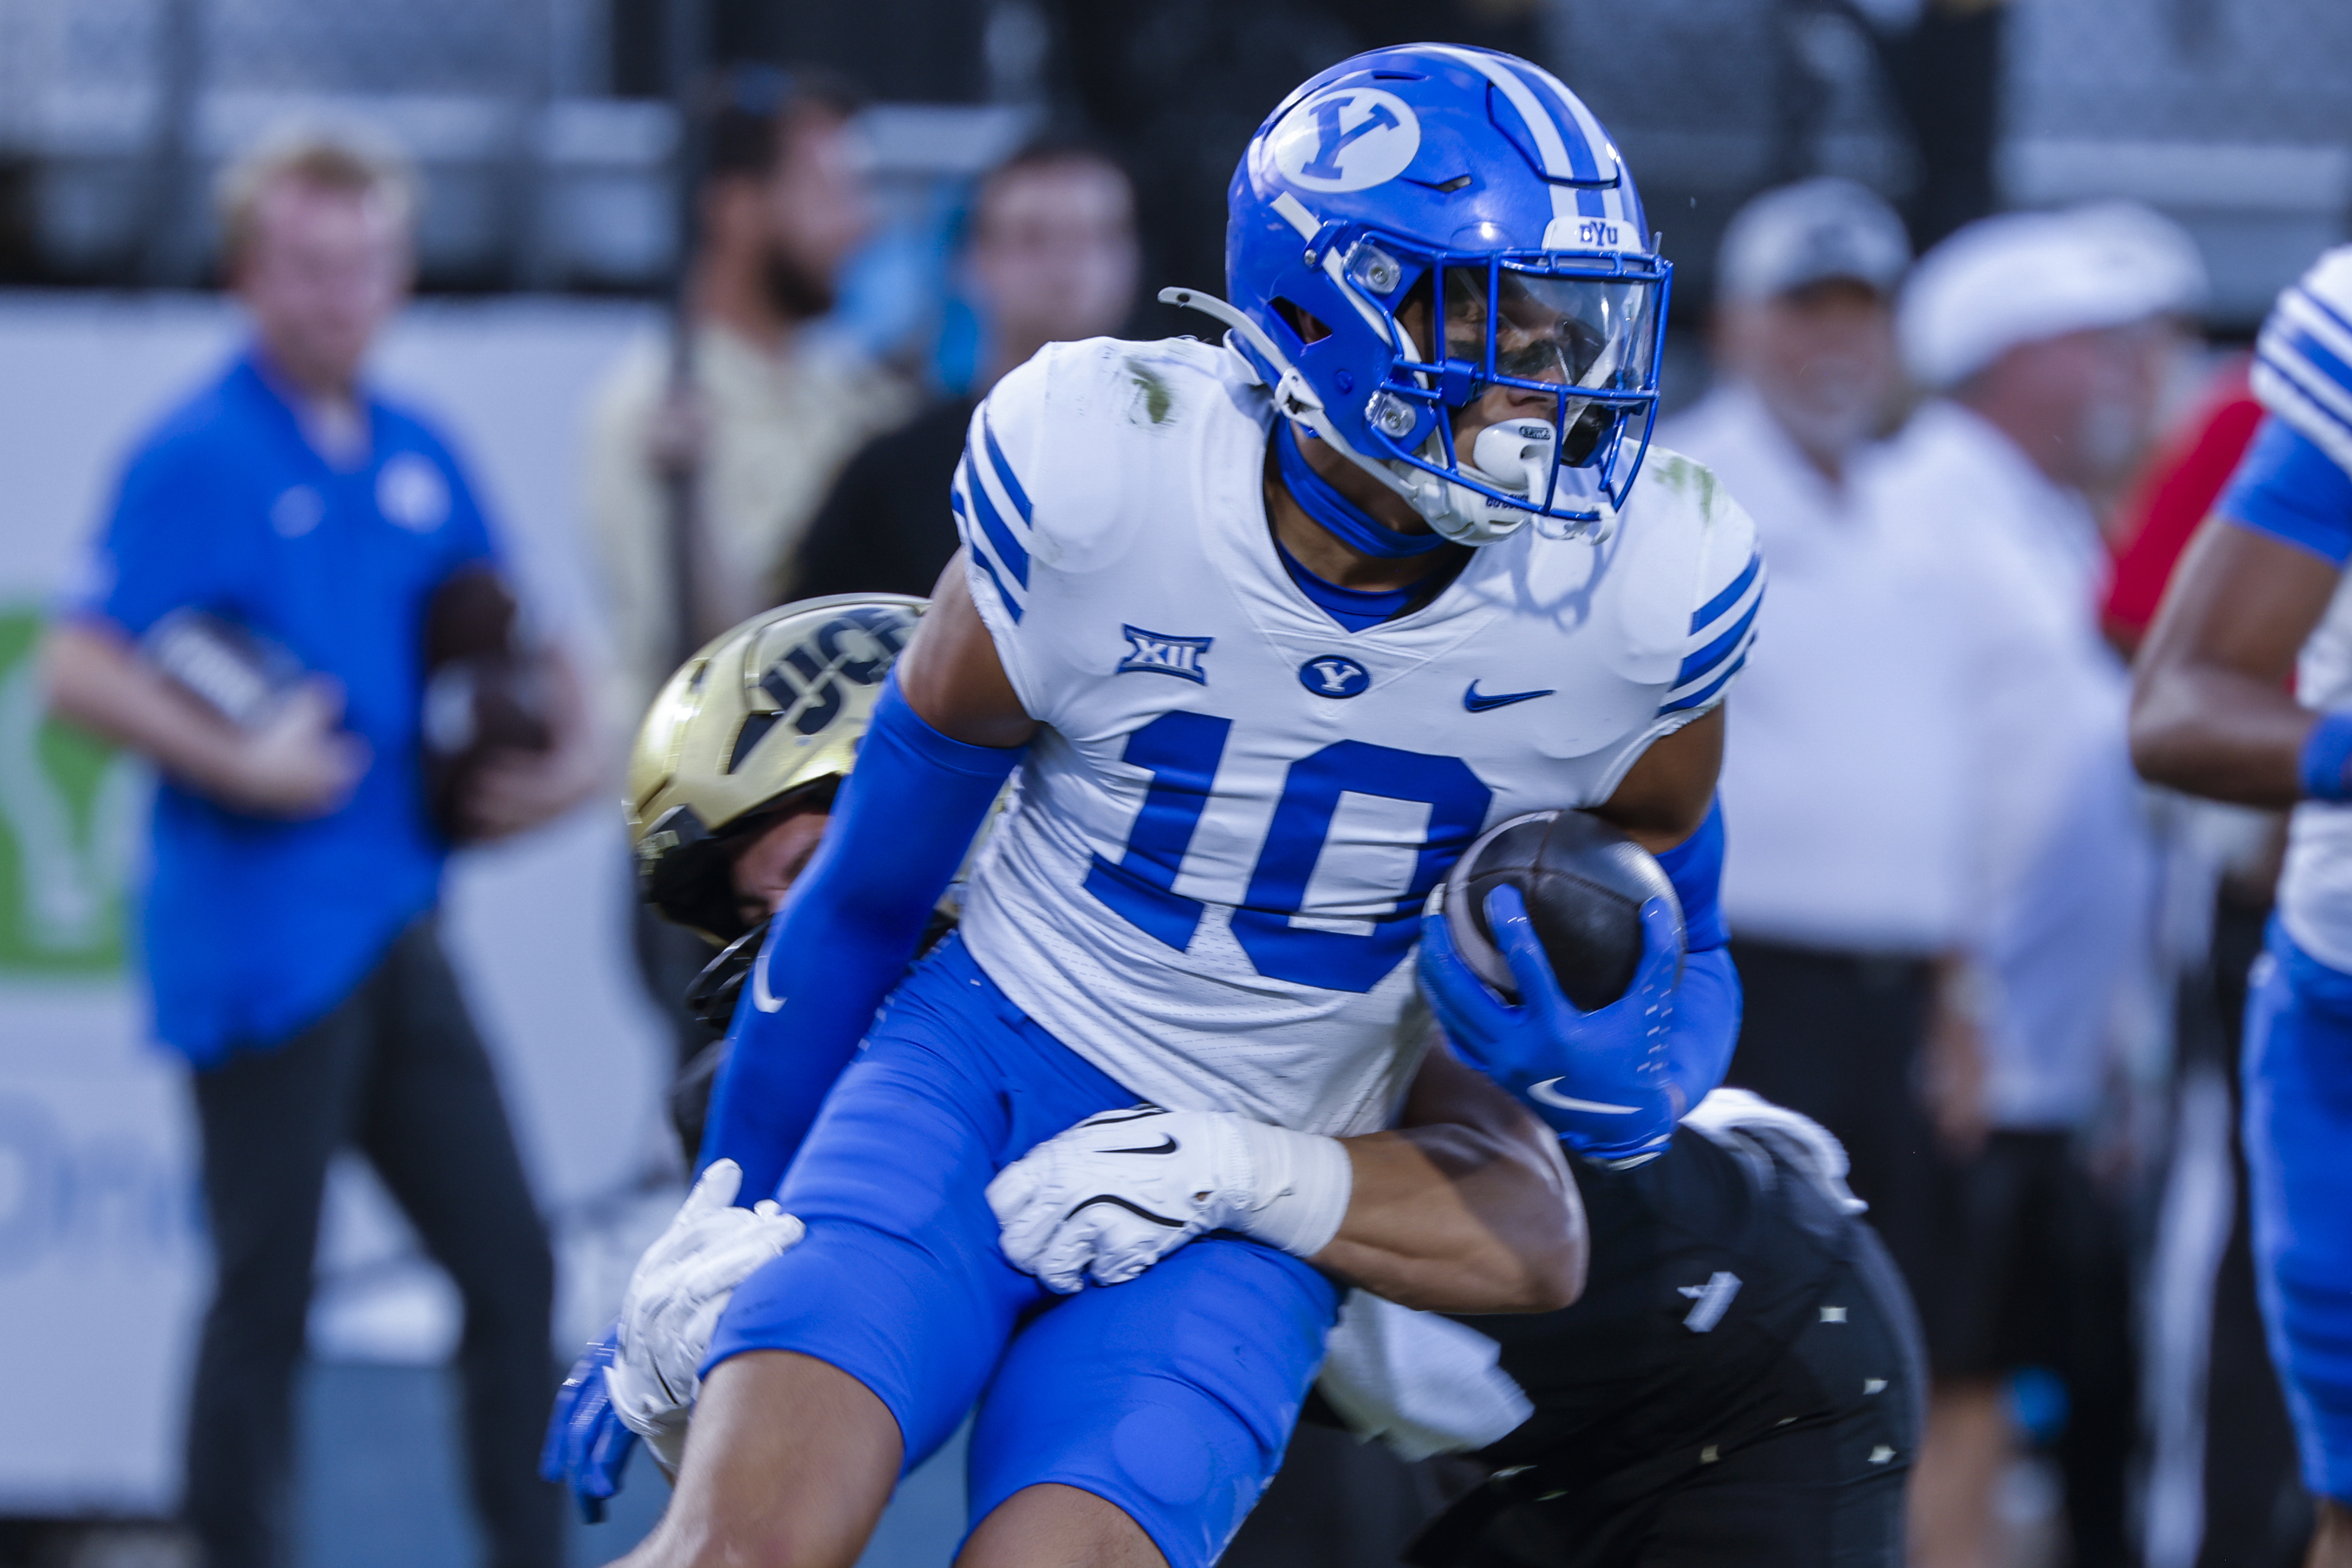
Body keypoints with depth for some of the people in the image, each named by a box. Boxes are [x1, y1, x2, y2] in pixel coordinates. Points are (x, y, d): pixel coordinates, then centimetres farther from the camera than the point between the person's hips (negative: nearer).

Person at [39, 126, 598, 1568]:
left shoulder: (418, 458, 12)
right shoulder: (200, 459, -8)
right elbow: (80, 669, -13)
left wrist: (569, 754, 7)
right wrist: (240, 765, -19)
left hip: (394, 927, 7)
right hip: (258, 945, -7)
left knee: (510, 1260, 6)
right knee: (269, 1288, -1)